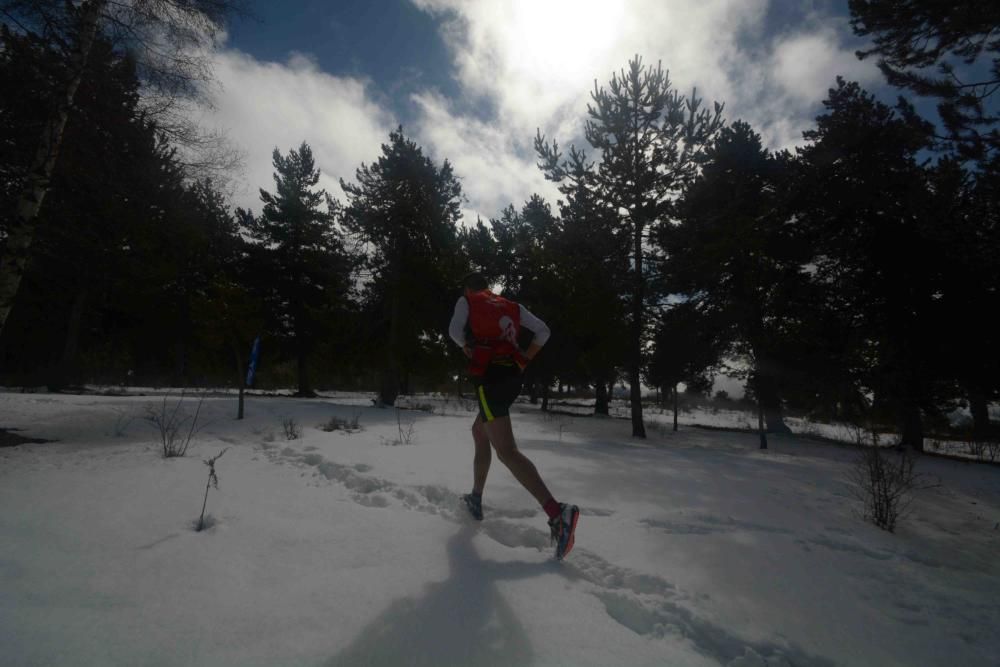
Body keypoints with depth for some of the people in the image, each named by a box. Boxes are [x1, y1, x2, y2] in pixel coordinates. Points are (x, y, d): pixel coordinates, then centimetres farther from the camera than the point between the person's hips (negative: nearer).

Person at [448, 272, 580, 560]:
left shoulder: (467, 301, 10)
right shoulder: (512, 306, 22)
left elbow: (455, 331, -7)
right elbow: (543, 331, 16)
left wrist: (472, 352, 9)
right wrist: (523, 360, 16)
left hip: (489, 377, -7)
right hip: (512, 378, 7)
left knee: (506, 451, -13)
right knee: (479, 432, 26)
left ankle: (557, 512, -26)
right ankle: (476, 498, 32)